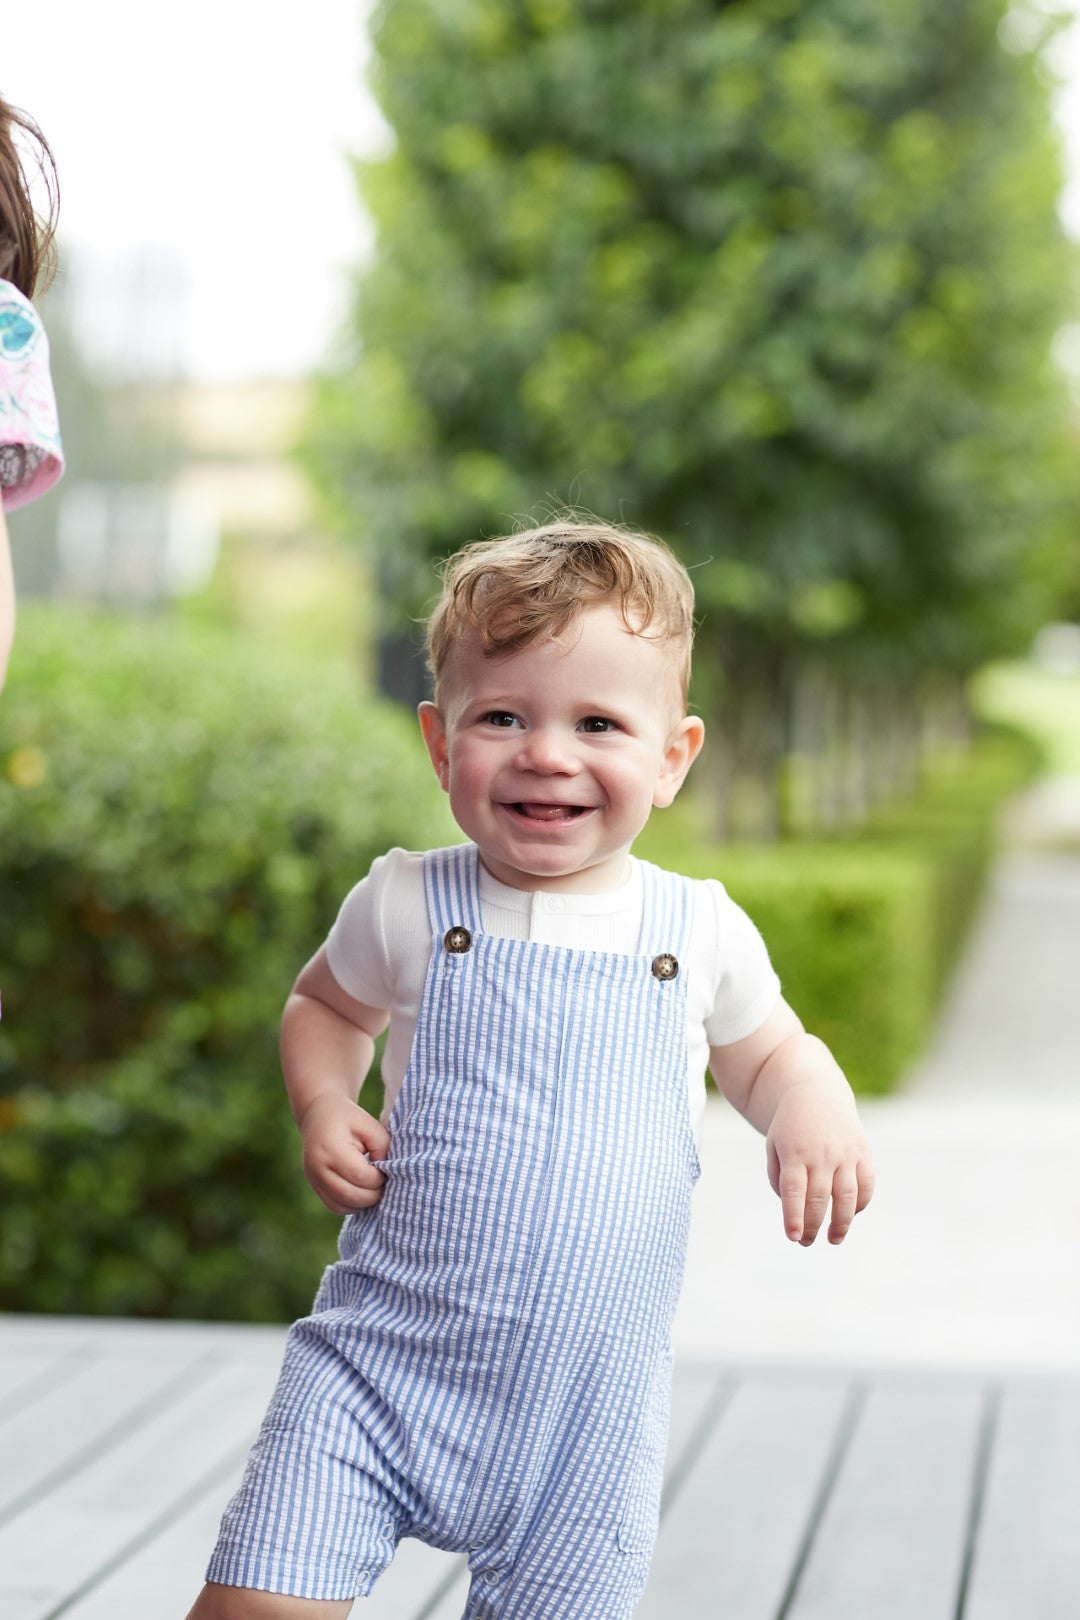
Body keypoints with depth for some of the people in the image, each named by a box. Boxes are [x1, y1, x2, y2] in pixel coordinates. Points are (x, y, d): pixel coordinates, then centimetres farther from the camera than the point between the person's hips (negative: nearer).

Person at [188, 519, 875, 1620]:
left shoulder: (702, 932, 0)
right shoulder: (405, 907, -2)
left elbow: (770, 1053, 18)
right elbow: (325, 1005, 19)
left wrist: (813, 1107, -4)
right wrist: (323, 1107, -1)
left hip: (591, 1403, 1)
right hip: (381, 1363, -1)